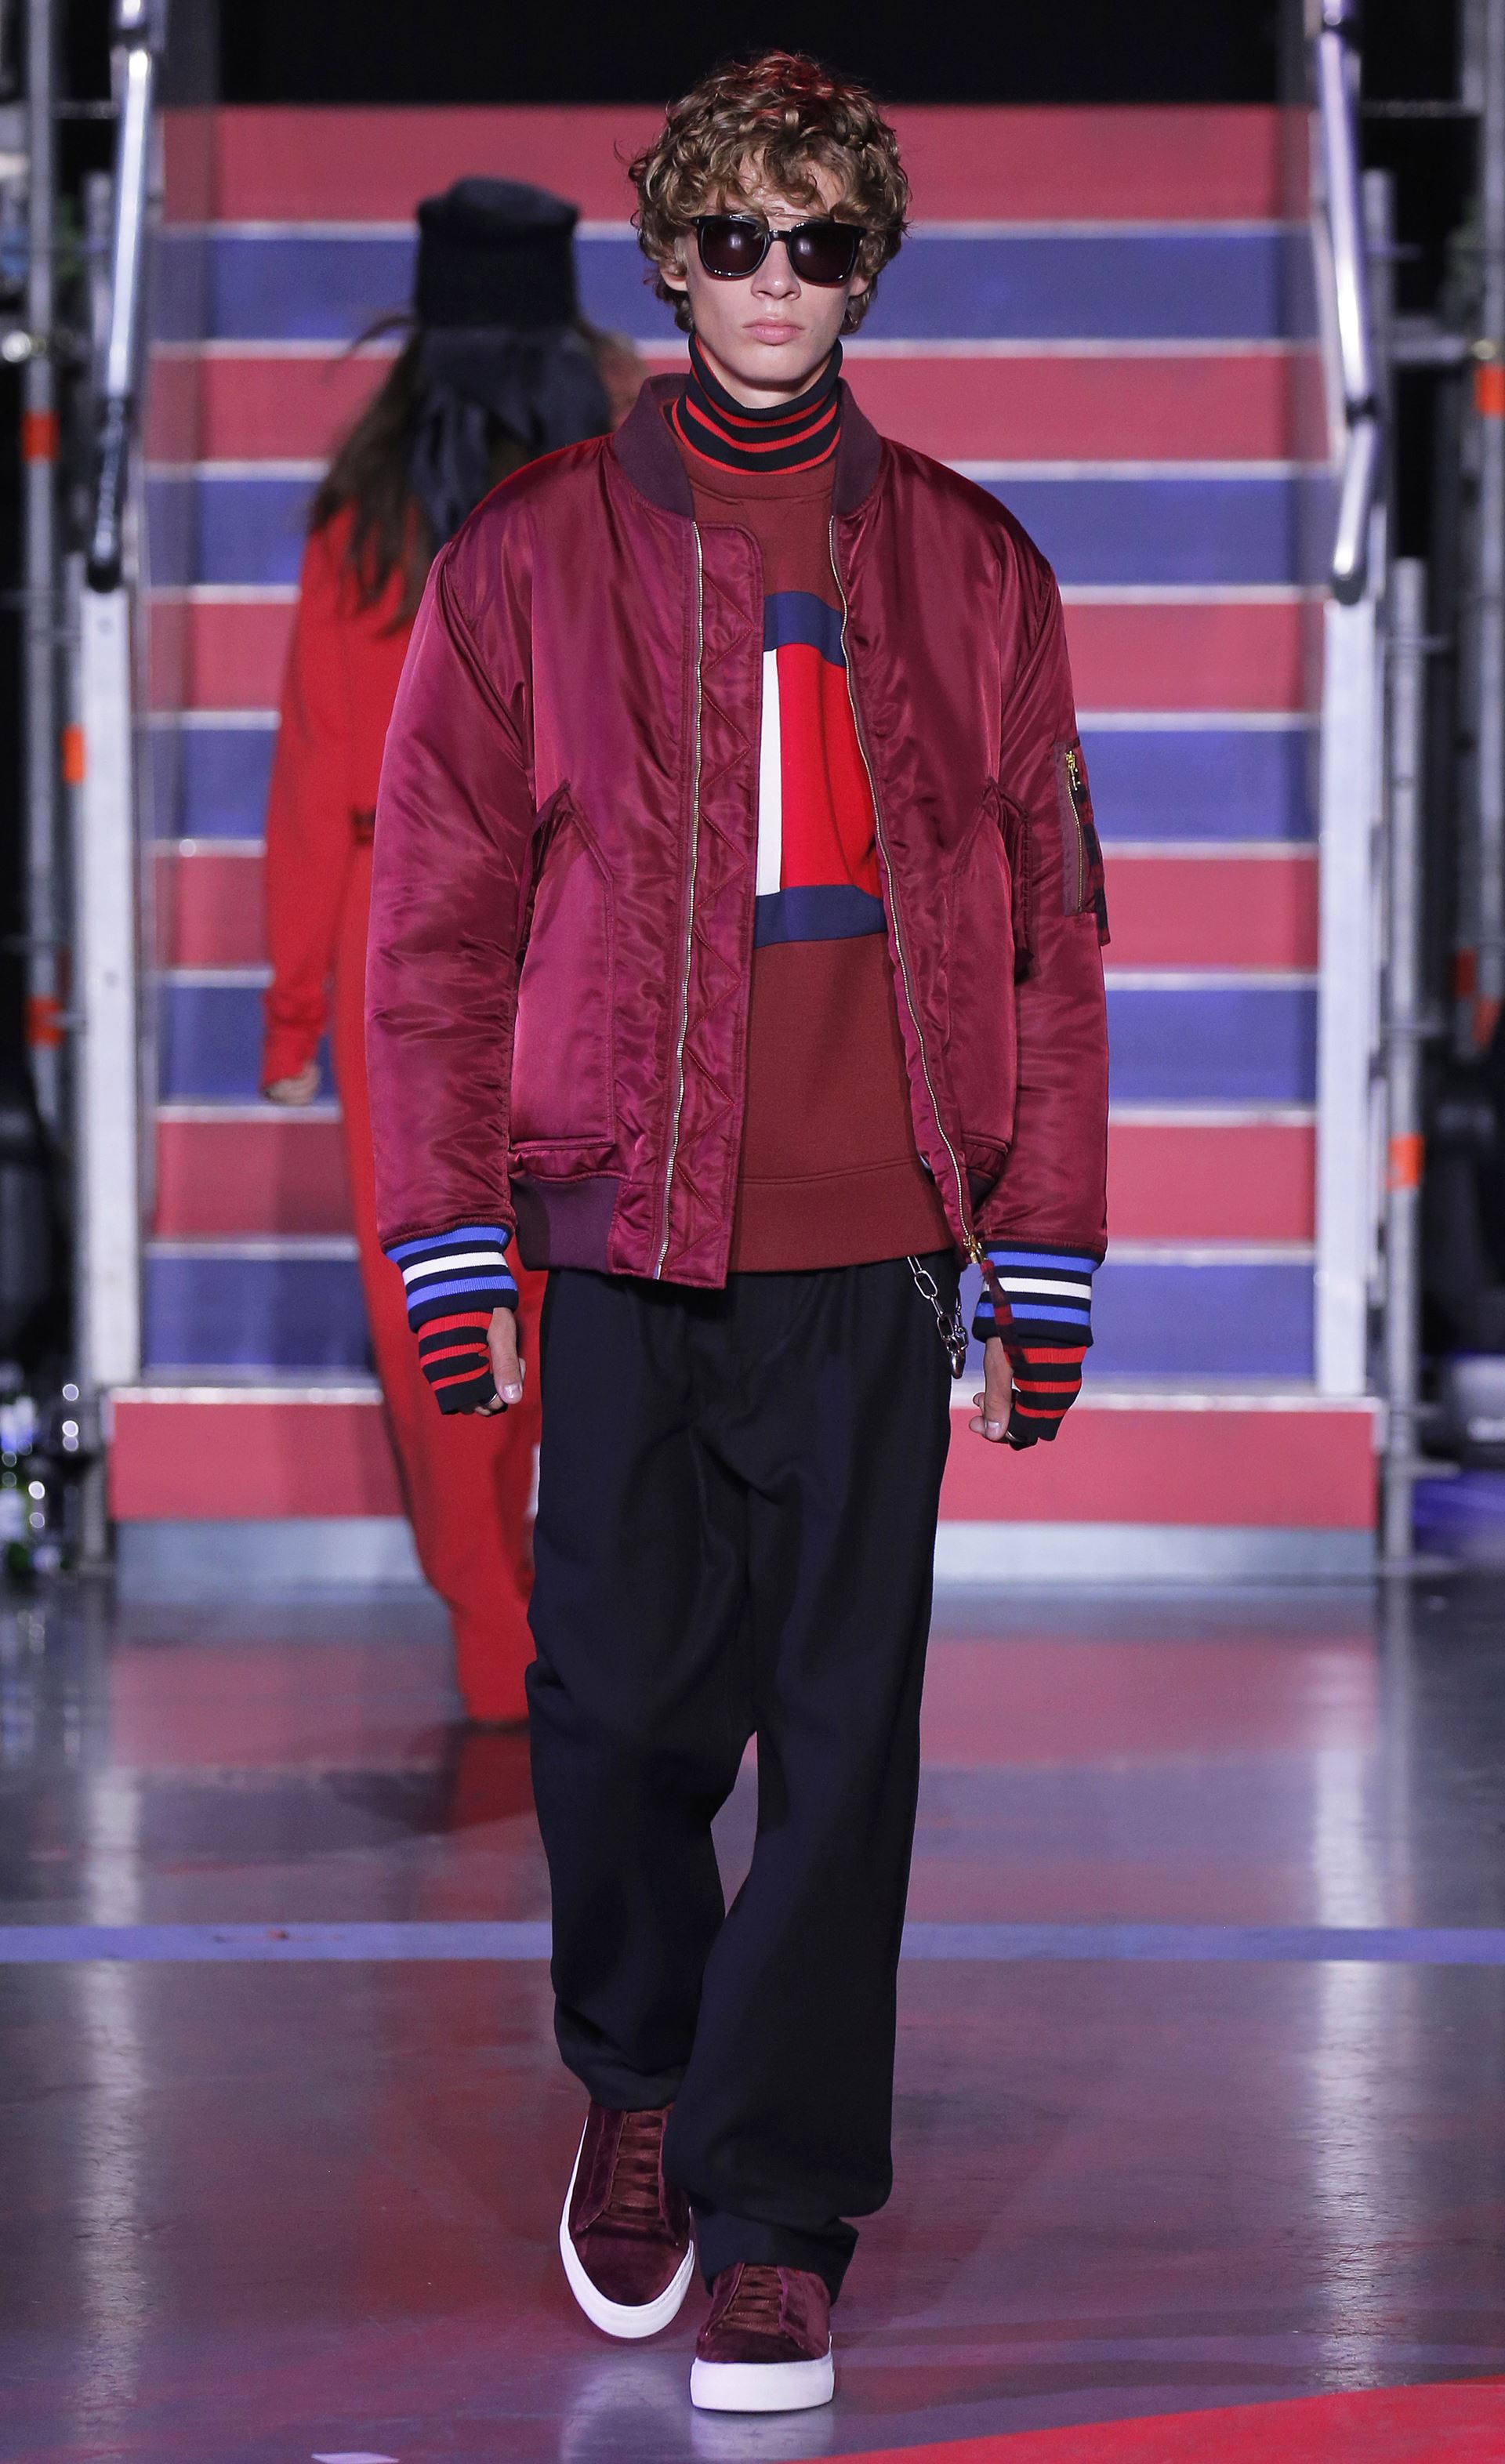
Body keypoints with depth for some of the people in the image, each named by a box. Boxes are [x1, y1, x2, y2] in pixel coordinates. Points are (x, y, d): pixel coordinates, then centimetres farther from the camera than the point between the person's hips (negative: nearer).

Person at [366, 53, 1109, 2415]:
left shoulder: (969, 569, 10)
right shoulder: (534, 556, 6)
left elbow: (1048, 917, 10)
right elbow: (440, 913, 6)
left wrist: (1046, 1248, 5)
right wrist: (451, 1234, 0)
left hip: (875, 1244, 1)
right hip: (627, 1237, 0)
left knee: (843, 1737, -2)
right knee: (624, 1703, 0)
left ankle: (778, 2219, 5)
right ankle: (641, 2081, 28)